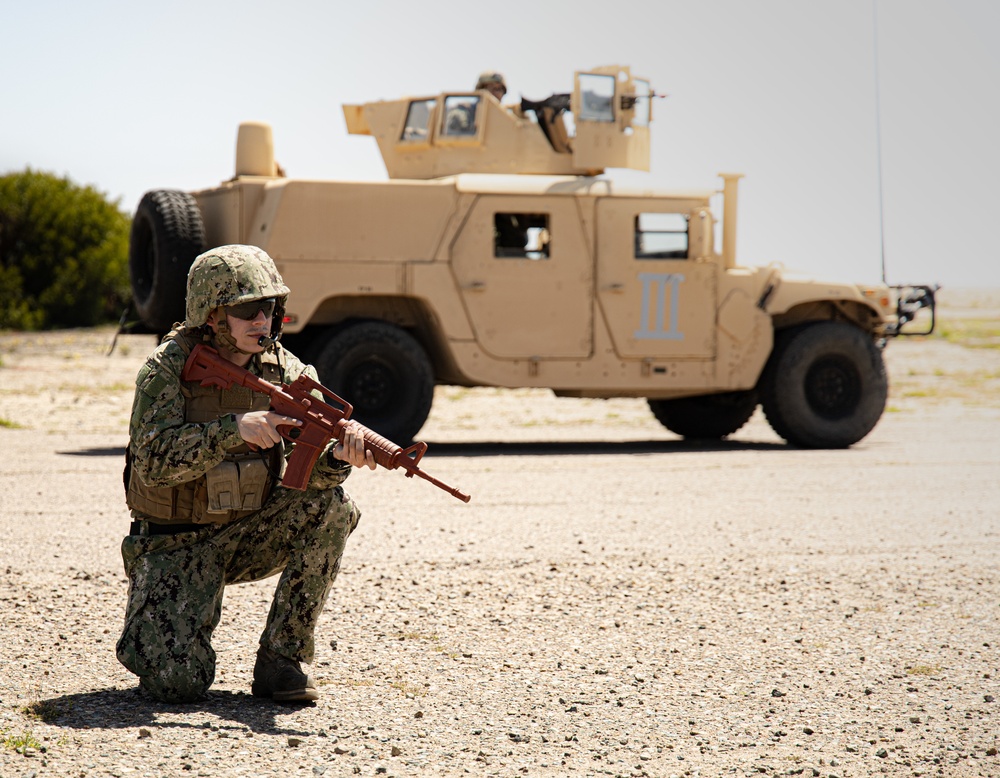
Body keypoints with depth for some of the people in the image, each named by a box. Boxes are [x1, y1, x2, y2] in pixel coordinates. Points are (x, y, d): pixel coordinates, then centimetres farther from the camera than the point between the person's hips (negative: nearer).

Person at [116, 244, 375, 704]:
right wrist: (233, 429, -37)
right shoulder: (167, 368, -13)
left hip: (248, 536, 4)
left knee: (332, 508, -24)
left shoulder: (286, 371, -3)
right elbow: (154, 463, -26)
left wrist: (340, 456, -38)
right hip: (175, 544, -4)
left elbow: (307, 469, -14)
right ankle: (154, 630, 17)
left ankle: (281, 658, -13)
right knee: (178, 682, -22)